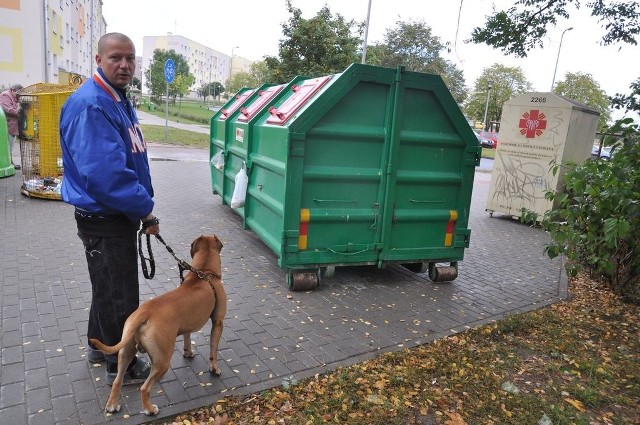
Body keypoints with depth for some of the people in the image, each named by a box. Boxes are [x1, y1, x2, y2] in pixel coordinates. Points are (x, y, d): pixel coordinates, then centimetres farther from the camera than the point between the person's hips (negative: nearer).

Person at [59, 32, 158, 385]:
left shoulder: (117, 100, 10)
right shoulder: (90, 106, -23)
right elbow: (104, 173, -31)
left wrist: (140, 206, 14)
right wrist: (145, 210, -20)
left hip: (117, 215, 10)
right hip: (104, 220, -10)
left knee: (108, 286, 24)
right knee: (119, 294, 5)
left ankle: (100, 345, 44)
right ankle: (122, 366, 24)